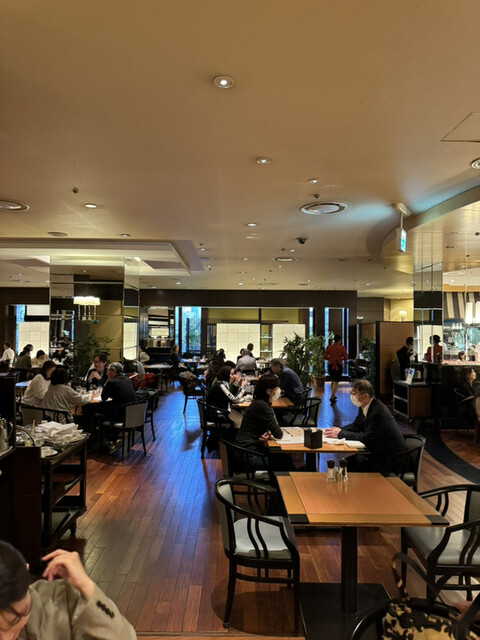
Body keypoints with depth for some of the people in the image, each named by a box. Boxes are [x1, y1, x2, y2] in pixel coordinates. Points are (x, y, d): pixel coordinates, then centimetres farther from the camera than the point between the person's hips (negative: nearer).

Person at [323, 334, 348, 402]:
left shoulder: (329, 347, -2)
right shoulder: (342, 347, -8)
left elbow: (324, 356, -3)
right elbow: (346, 358, -7)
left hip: (331, 365, 3)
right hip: (339, 365, -3)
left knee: (333, 381, 21)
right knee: (336, 382, 2)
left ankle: (333, 395, 28)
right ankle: (332, 397, -6)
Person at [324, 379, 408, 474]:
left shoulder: (379, 412, -28)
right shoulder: (364, 407, 0)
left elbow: (367, 438, -28)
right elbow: (356, 426, 11)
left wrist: (341, 433, -20)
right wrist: (338, 430, -8)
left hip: (390, 459, -9)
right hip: (377, 453, 9)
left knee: (355, 471, -18)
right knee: (347, 463, 1)